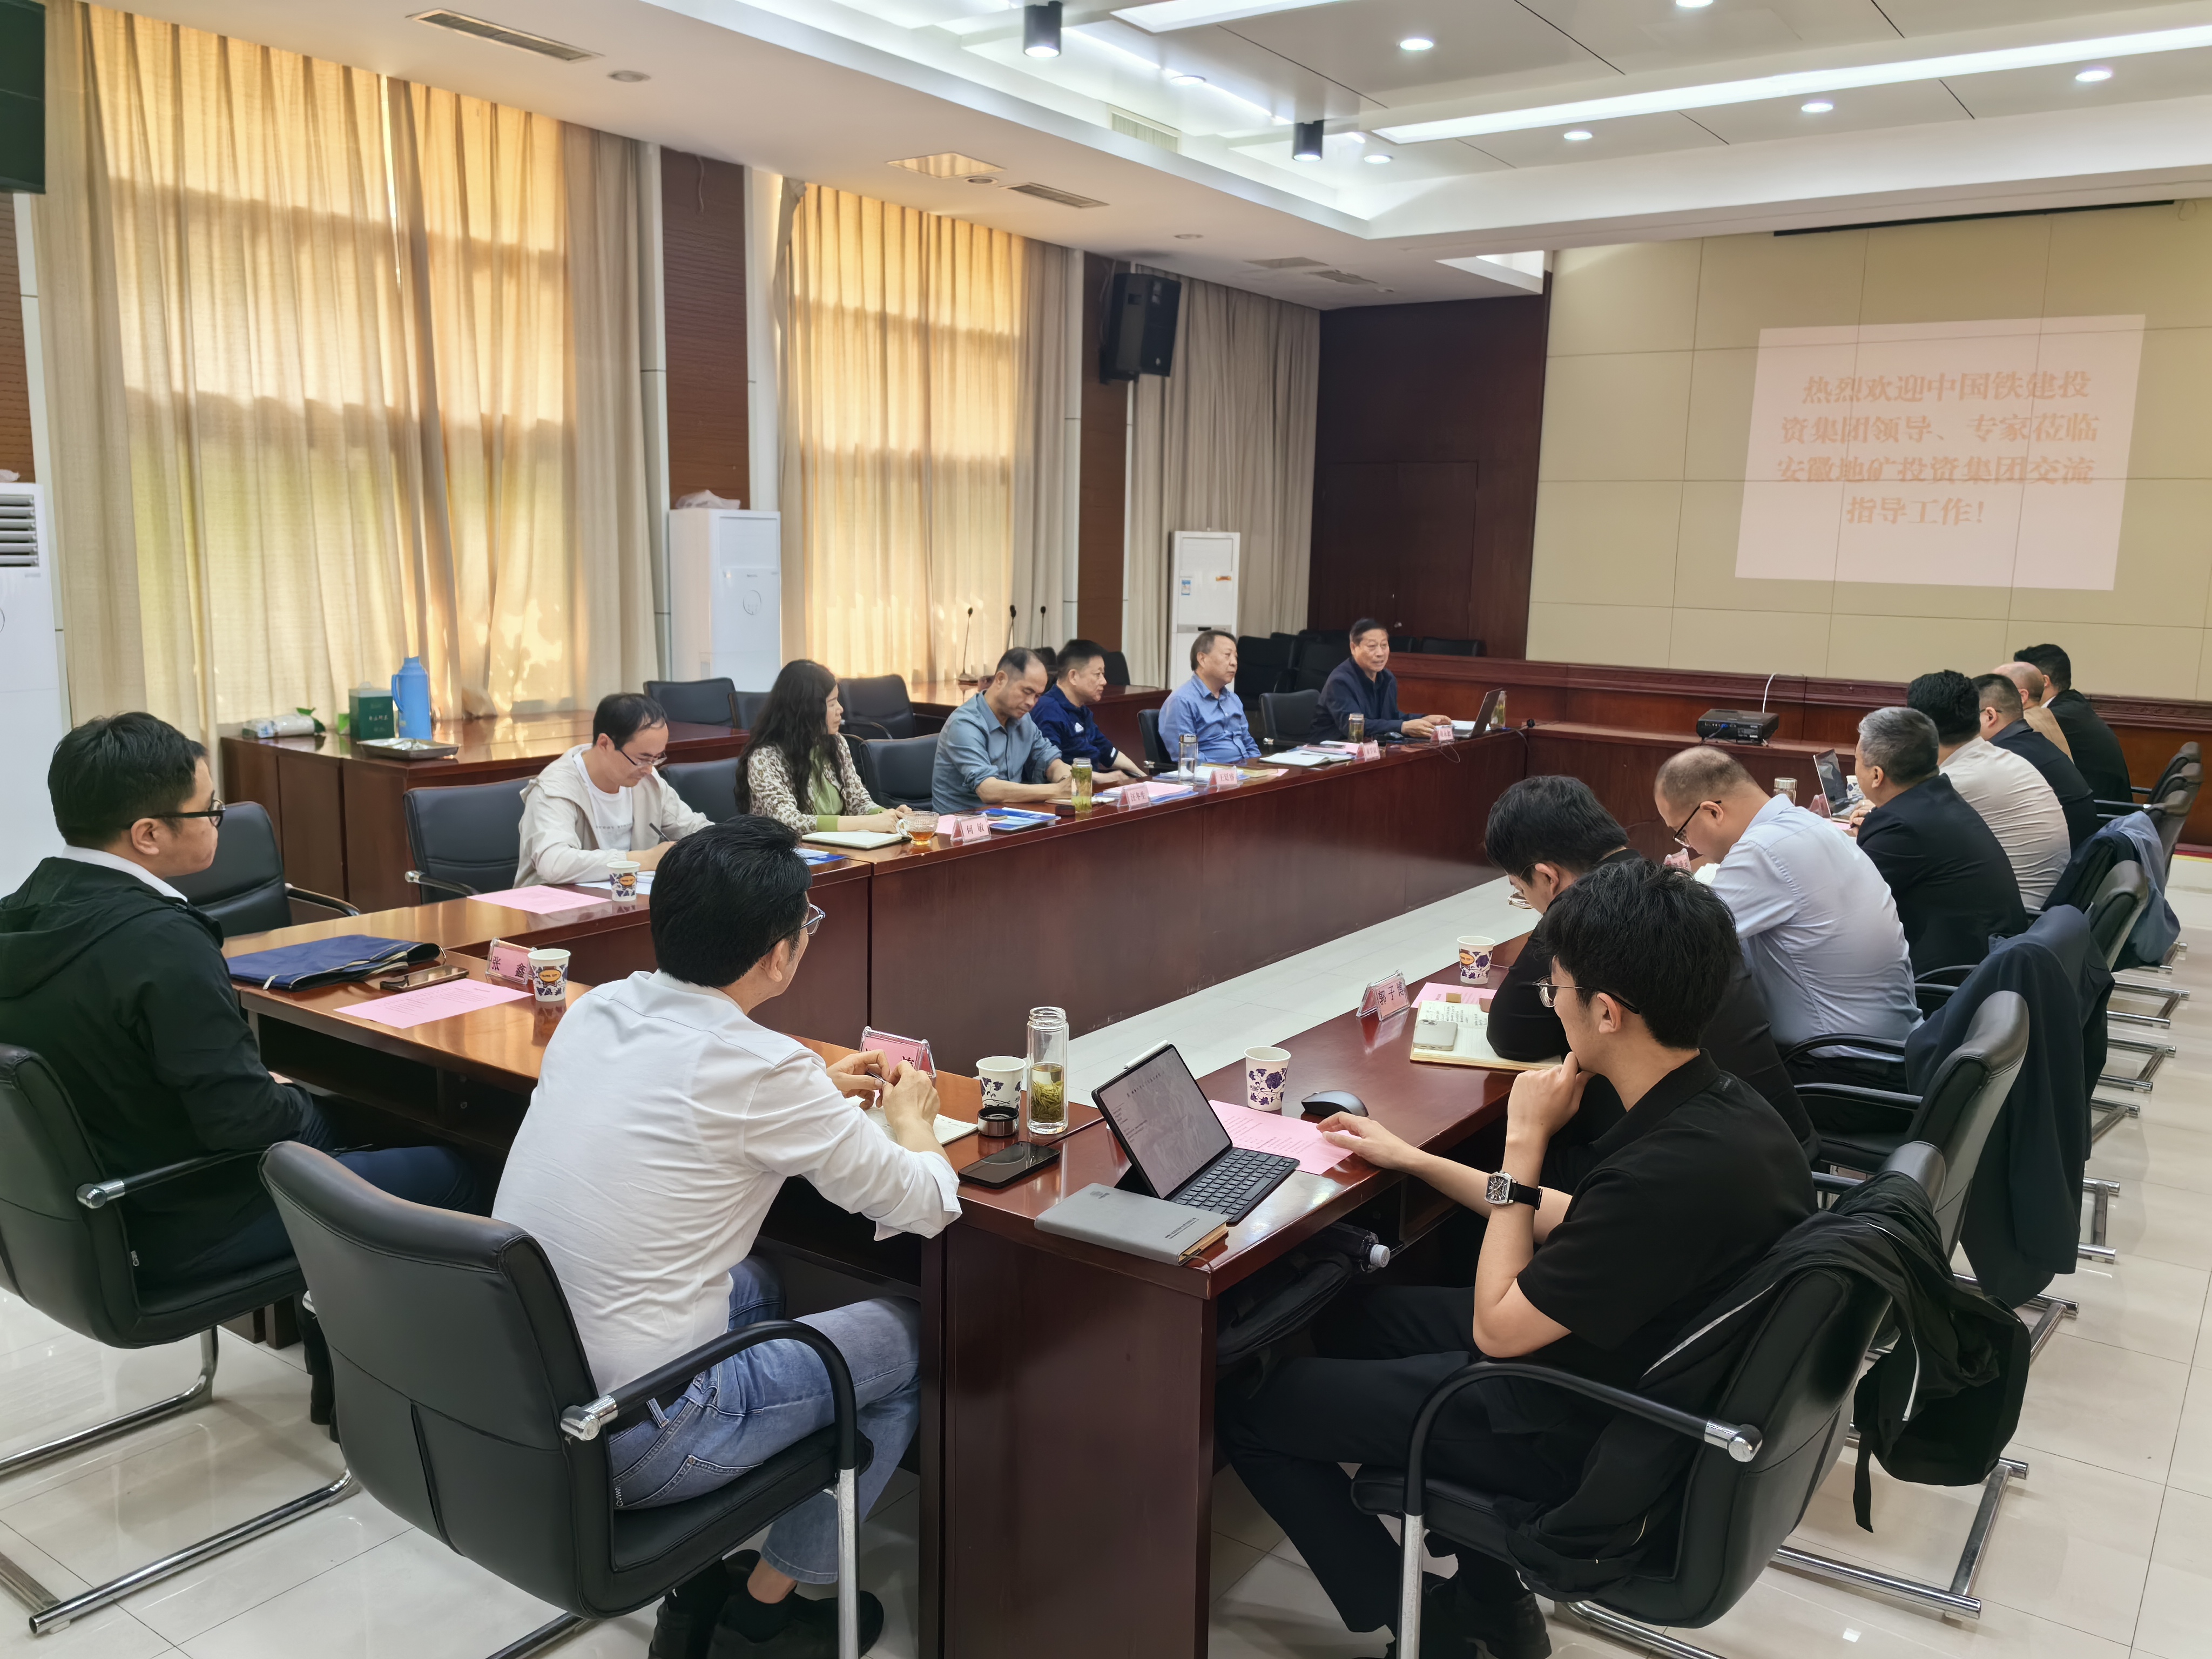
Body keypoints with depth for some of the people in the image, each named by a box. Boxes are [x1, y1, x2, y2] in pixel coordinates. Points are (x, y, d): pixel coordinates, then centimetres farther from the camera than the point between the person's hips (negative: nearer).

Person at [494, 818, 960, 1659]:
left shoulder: (596, 1009, 0)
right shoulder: (762, 1067, -21)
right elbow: (925, 1207, -9)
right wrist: (913, 1121, 12)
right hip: (625, 1448, -7)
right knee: (911, 1339, 10)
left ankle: (699, 1588, 32)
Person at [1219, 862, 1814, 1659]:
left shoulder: (1670, 1172, -35)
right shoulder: (1725, 1106, -6)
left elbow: (1496, 1327, -21)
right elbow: (1573, 1226, 10)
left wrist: (1524, 1143, -16)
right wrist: (1411, 1159, 14)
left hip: (1573, 1438, -9)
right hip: (1645, 1383, 9)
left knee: (1243, 1407, -2)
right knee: (1354, 1313, 24)